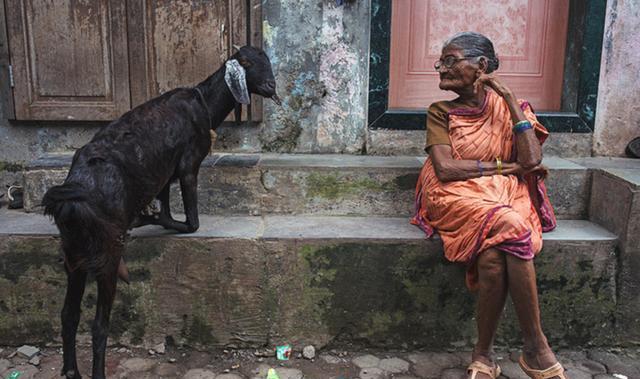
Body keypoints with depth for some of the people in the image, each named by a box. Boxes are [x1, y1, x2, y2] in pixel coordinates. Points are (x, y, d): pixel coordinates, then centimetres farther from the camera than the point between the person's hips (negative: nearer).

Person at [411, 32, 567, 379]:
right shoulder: (441, 113, 9)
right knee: (509, 229, -33)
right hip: (460, 199, -1)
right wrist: (502, 166, -3)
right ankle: (536, 347, -18)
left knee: (494, 257, -33)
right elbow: (445, 169, -7)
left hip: (507, 200, 1)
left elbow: (531, 159, -5)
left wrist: (509, 97, -4)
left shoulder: (509, 107, 12)